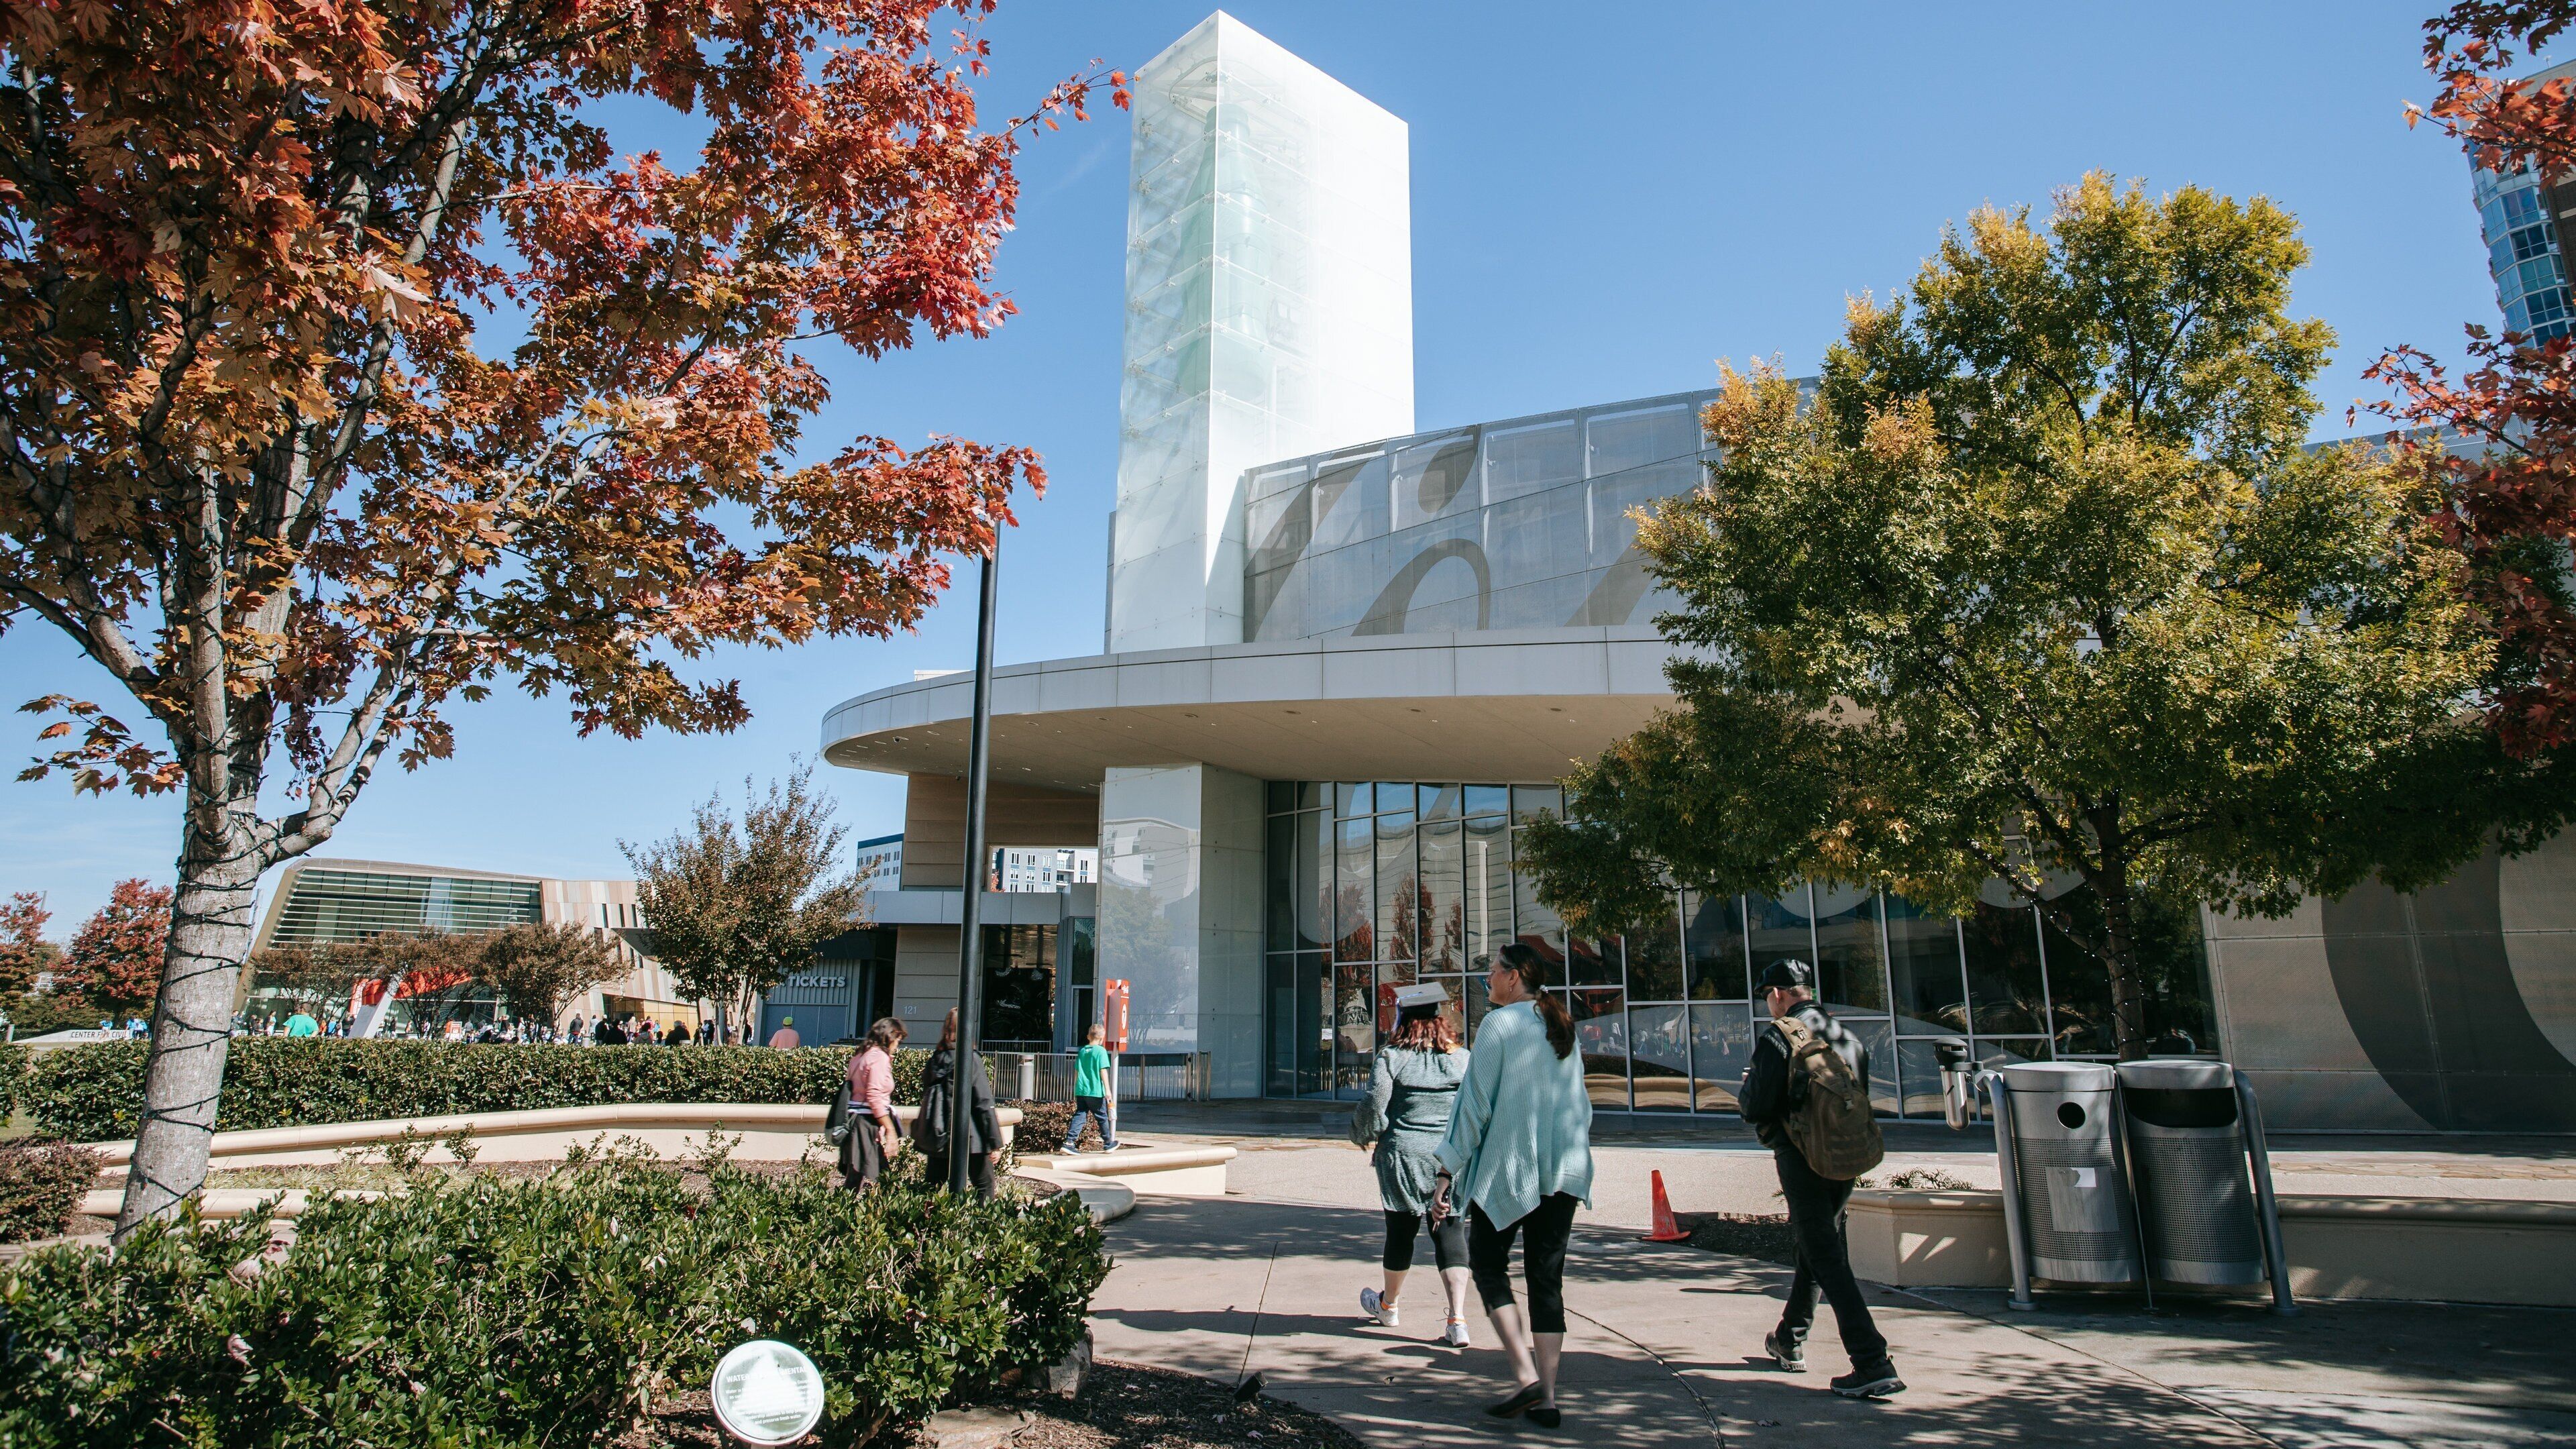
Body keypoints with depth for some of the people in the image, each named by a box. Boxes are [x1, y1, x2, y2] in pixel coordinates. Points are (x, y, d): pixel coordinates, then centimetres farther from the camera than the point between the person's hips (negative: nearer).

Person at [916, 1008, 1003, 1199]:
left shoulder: (934, 1060, 6)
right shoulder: (970, 1058, -11)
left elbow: (927, 1098, 13)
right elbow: (983, 1102, -13)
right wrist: (995, 1141, -10)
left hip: (937, 1139, 6)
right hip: (969, 1138, -6)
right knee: (985, 1186, 4)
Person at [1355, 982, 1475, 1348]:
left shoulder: (1391, 1057, -6)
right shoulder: (1462, 1058, 1)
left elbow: (1373, 1108, -8)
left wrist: (1361, 1132, 11)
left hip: (1402, 1156, -1)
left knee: (1401, 1231, 13)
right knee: (1450, 1232, 3)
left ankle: (1387, 1304, 34)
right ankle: (1457, 1320, -7)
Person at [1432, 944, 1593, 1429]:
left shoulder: (1499, 1023, -9)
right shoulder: (1564, 1029, 12)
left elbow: (1475, 1102, -11)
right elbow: (1580, 1103, 17)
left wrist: (1447, 1171, -8)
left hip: (1508, 1166, -6)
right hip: (1565, 1170, 6)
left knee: (1488, 1264, 8)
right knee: (1547, 1278, 9)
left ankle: (1526, 1376, -3)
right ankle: (1546, 1398, 9)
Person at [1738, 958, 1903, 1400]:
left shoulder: (1779, 1038, -12)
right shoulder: (1848, 1037, 10)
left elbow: (1756, 1109, -15)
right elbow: (1861, 1101, 15)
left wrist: (1747, 1088, 5)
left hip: (1801, 1159, -7)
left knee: (1826, 1257, -6)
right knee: (1816, 1244, 21)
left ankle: (1872, 1364, -13)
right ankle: (1789, 1340, 34)